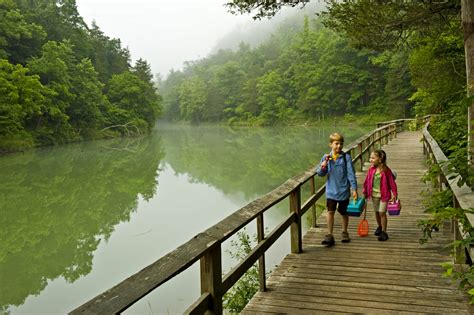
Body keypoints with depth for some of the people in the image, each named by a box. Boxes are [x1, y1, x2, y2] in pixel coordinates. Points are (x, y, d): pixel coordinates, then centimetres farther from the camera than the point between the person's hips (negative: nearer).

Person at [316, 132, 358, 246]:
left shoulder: (346, 157, -8)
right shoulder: (326, 157, 0)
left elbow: (351, 174, -8)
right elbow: (320, 173, 2)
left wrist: (354, 189, -12)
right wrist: (323, 166, -19)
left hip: (343, 190, -1)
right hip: (331, 190, 1)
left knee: (344, 212, 13)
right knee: (330, 212, -4)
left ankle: (344, 233, 32)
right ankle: (329, 235, 2)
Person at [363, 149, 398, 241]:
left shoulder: (386, 170, -15)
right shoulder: (371, 170, -2)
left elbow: (392, 183, -11)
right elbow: (367, 181, 6)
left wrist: (394, 194, -12)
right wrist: (365, 192, 9)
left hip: (383, 195, -5)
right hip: (374, 194, 5)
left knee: (382, 213, -3)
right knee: (377, 212, 16)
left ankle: (384, 232, 8)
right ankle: (379, 227, 39)